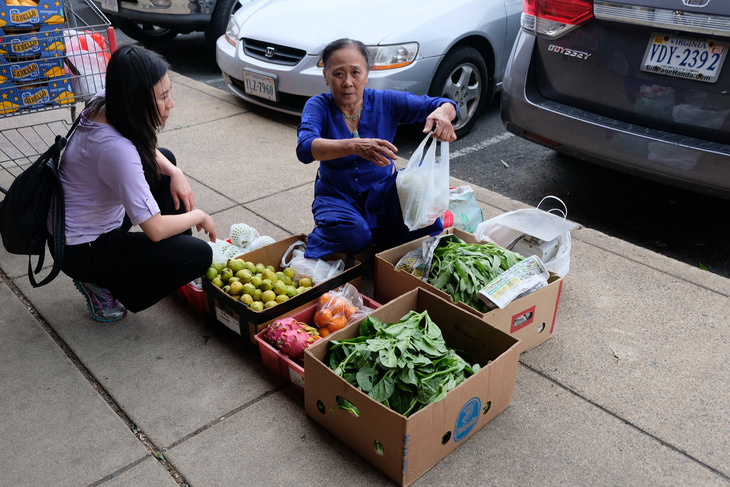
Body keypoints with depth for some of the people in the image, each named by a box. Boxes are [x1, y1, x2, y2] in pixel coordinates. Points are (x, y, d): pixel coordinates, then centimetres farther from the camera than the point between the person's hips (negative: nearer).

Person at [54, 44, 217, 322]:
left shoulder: (104, 104, -9)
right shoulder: (114, 148, -35)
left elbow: (145, 147, 13)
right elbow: (155, 229, -31)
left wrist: (175, 173, -5)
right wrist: (199, 216, -14)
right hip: (82, 250, -9)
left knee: (164, 160, 16)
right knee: (199, 255, -19)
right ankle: (104, 288, 1)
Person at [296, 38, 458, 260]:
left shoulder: (385, 101, -9)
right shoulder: (318, 106, -13)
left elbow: (442, 104, -12)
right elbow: (305, 148, -34)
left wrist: (442, 113, -40)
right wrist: (355, 146, -52)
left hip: (384, 190, 3)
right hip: (337, 196, -2)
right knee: (353, 232, -35)